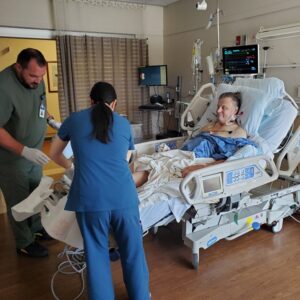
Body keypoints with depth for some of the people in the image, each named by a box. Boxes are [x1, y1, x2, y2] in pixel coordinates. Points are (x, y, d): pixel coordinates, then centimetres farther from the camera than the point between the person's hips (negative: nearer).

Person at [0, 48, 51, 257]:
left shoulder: (35, 79, -5)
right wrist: (24, 151, -33)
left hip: (34, 152, 7)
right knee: (19, 201, 10)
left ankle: (36, 228, 45)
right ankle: (25, 243, 30)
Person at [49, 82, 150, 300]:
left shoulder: (74, 120, 12)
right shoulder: (124, 123, 14)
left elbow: (54, 154, 26)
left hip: (89, 199, -1)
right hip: (123, 196, 1)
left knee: (97, 254, 18)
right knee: (133, 251, 20)